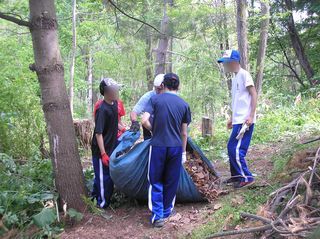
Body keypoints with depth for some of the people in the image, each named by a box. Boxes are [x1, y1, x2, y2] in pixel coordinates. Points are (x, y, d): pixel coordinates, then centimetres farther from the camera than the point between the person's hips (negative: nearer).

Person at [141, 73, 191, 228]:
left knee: (156, 181, 10)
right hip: (176, 147, 2)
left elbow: (144, 121, -12)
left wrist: (154, 130, 8)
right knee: (171, 182, 15)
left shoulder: (155, 99, -2)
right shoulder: (184, 104, 4)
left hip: (158, 146, -2)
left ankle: (158, 215, 5)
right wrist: (183, 151, 16)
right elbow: (184, 132, 7)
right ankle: (167, 212, 29)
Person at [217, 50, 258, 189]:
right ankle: (236, 175, 26)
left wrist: (251, 116, -20)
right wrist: (232, 118, 24)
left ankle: (247, 177, 0)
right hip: (238, 121, 10)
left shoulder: (244, 74, -8)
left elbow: (254, 95, -13)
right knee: (231, 148, 14)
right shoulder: (235, 78, 18)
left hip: (244, 121, -9)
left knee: (236, 150, -10)